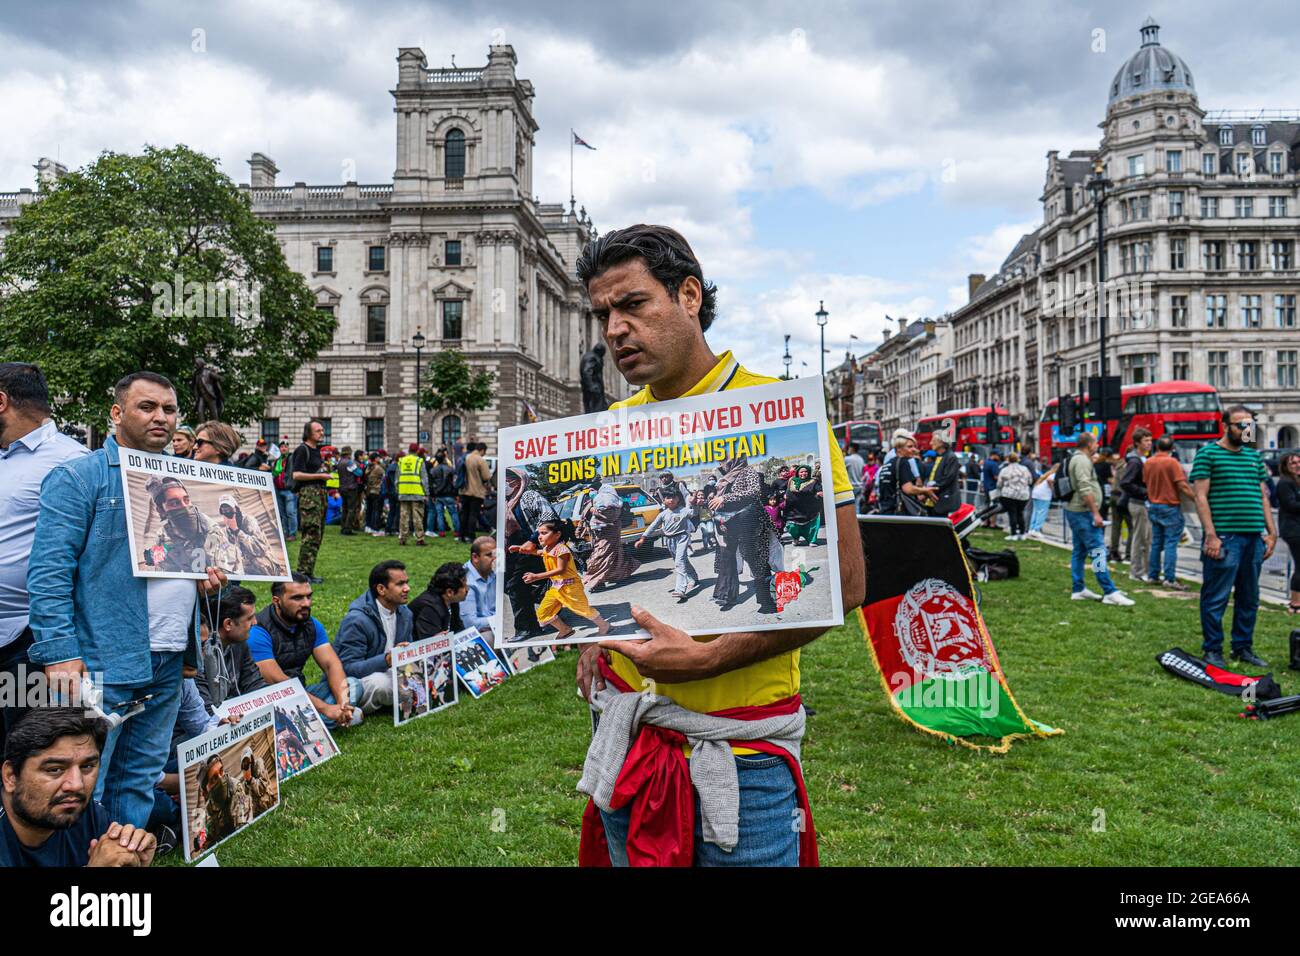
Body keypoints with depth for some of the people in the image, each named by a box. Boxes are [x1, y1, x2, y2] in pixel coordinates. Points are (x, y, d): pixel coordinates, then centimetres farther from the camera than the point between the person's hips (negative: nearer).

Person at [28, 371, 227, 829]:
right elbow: (50, 571, -13)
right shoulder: (78, 477, -7)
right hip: (100, 663, -6)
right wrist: (60, 653, -19)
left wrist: (211, 576, 4)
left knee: (139, 782, 17)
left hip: (169, 662, 7)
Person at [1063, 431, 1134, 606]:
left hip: (1075, 511, 11)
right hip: (1083, 512, -11)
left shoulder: (1077, 459, 18)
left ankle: (1078, 590, 15)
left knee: (1079, 551, 12)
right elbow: (1085, 489, -23)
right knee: (1098, 551, -12)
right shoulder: (1082, 460, -15)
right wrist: (1095, 513, -24)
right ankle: (1110, 592, -14)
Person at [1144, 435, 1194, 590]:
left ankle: (1152, 576, 14)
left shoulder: (1147, 462, 4)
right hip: (1170, 506, -6)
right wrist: (1197, 499, -10)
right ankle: (1170, 579, -7)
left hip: (1153, 506, 6)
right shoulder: (1172, 462, -14)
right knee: (1170, 544, -4)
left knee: (1156, 543, 12)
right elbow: (1182, 486, -16)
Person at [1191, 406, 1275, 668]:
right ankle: (1212, 649, 8)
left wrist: (1271, 533, 10)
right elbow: (1200, 496, -8)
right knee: (1216, 599, -2)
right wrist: (1211, 535, -15)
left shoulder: (1254, 456, 17)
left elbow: (1263, 496, 19)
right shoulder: (1208, 453, -3)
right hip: (1224, 538, -6)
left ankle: (1243, 648, 23)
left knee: (1249, 599, 12)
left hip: (1254, 538, 7)